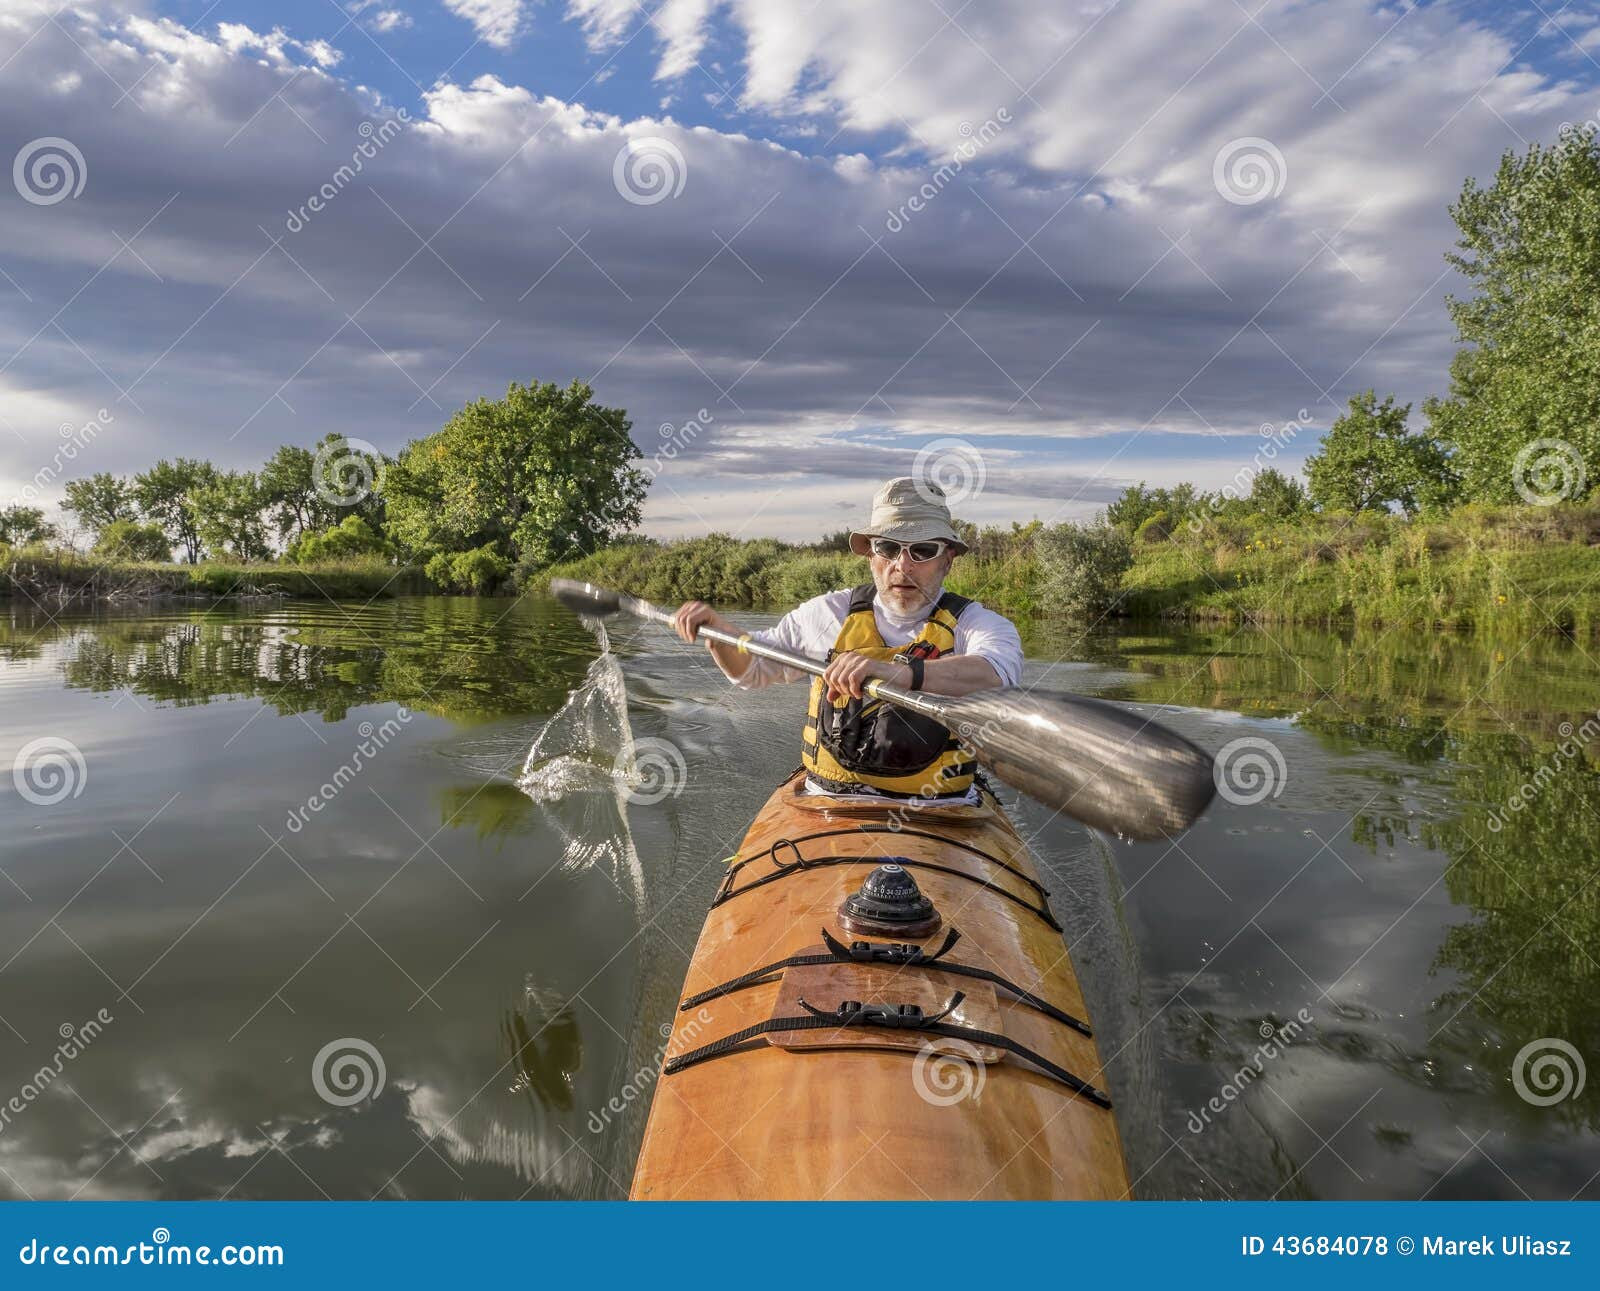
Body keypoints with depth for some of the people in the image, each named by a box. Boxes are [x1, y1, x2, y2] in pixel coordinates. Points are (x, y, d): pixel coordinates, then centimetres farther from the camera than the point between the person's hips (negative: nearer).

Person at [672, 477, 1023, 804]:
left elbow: (998, 673, -26)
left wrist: (898, 673, -41)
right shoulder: (832, 612, 11)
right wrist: (717, 631, 5)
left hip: (937, 814, -2)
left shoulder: (974, 623, 0)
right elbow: (752, 668, 25)